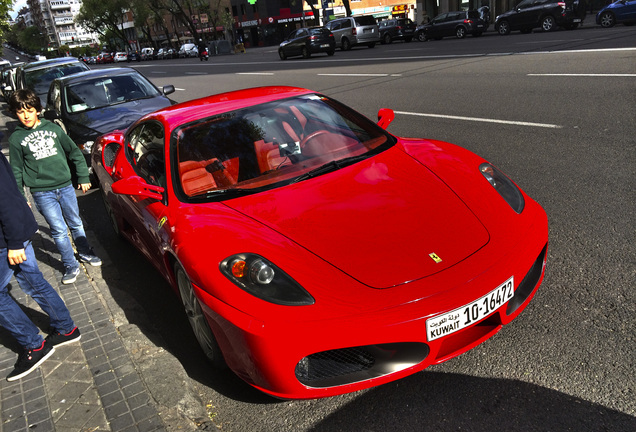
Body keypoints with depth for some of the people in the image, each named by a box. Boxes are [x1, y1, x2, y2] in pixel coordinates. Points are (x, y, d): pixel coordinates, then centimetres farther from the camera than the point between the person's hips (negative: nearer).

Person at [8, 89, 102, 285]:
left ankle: (85, 253, 35)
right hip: (42, 193, -2)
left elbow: (74, 152, 10)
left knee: (76, 223, 15)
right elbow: (16, 171, 3)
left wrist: (83, 177, 8)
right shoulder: (16, 138, -1)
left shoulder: (52, 128, 3)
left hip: (65, 186, 2)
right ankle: (70, 266, 14)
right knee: (59, 230, 0)